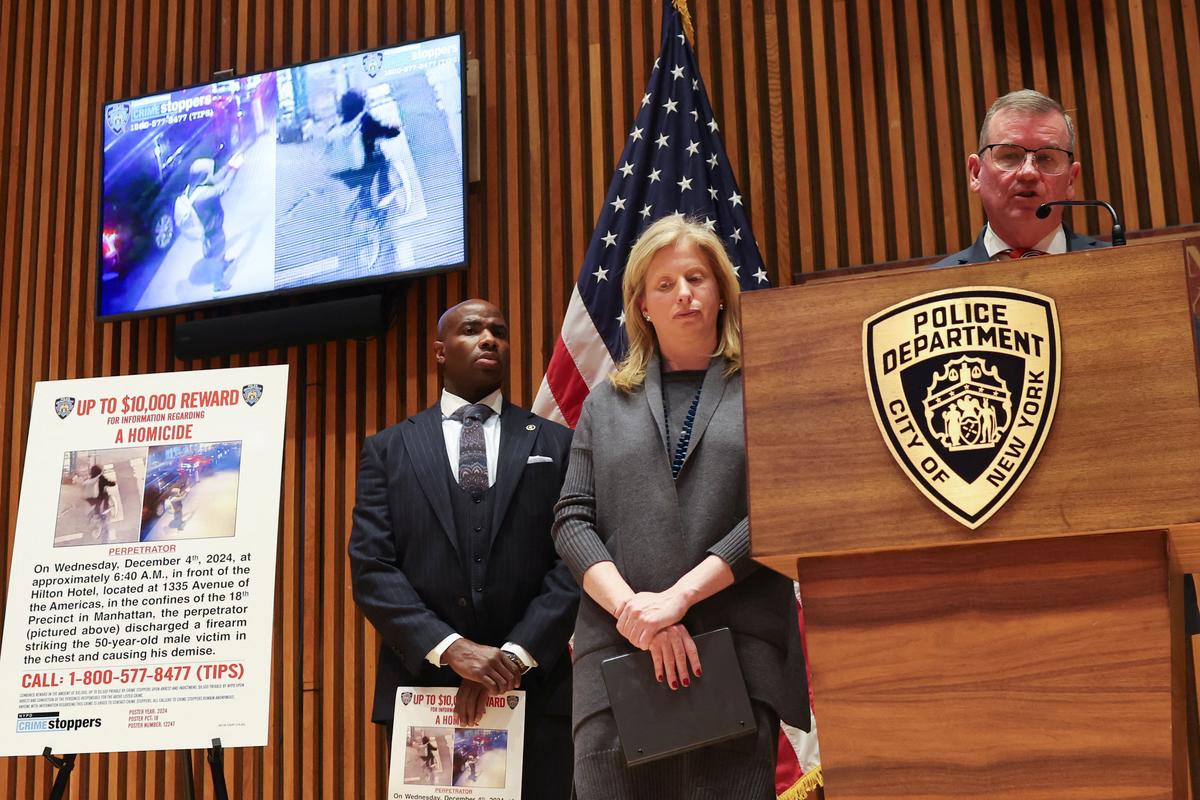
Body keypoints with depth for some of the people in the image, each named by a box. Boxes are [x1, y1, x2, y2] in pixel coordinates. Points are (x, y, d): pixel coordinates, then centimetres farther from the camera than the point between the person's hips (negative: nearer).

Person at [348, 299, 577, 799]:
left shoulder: (557, 445, 8)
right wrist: (449, 647, -14)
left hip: (536, 691, 0)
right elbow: (371, 568, -1)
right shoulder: (388, 450, 9)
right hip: (422, 685, 0)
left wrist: (516, 654, -13)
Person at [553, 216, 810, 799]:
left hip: (738, 657, -2)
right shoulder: (607, 403, 19)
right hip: (616, 652, 2)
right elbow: (571, 520, 9)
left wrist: (680, 596, -11)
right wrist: (631, 608, -8)